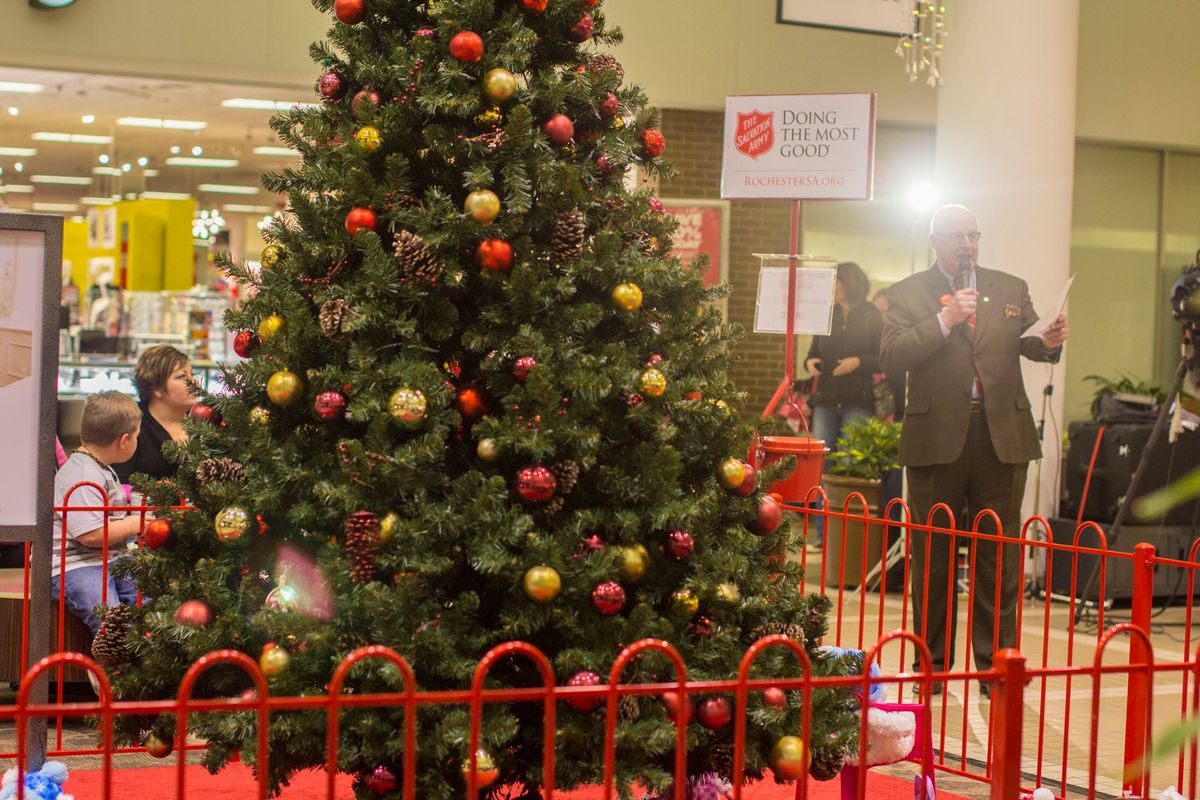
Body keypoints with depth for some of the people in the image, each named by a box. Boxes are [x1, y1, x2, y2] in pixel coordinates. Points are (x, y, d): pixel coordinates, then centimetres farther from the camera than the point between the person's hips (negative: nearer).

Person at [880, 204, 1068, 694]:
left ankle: (996, 663, 11)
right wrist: (944, 320, -15)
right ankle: (933, 662, 17)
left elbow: (1028, 344, 7)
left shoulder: (1010, 289, 13)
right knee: (932, 555, 7)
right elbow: (890, 359, -8)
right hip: (937, 437, -1)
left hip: (1002, 435, 2)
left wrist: (1049, 342, -15)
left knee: (999, 556, 3)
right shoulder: (908, 294, 4)